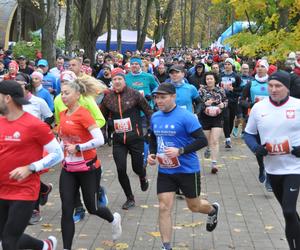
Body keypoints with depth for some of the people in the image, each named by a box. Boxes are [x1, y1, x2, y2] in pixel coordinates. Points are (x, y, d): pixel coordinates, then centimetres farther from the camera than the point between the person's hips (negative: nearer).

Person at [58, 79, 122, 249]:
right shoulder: (63, 114, 4)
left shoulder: (84, 114, -17)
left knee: (92, 208, 10)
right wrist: (61, 147, 7)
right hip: (68, 170, 6)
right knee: (66, 211, 0)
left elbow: (100, 140, -26)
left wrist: (77, 147, -22)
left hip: (88, 169, -6)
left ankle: (114, 219, 43)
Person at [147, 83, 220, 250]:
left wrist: (180, 151, -28)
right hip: (165, 171, 5)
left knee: (194, 206, 14)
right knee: (164, 208, -3)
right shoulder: (155, 117, 2)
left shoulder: (186, 117, -17)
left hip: (188, 170, -4)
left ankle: (213, 210, 49)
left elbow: (203, 141, -19)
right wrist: (152, 154, 1)